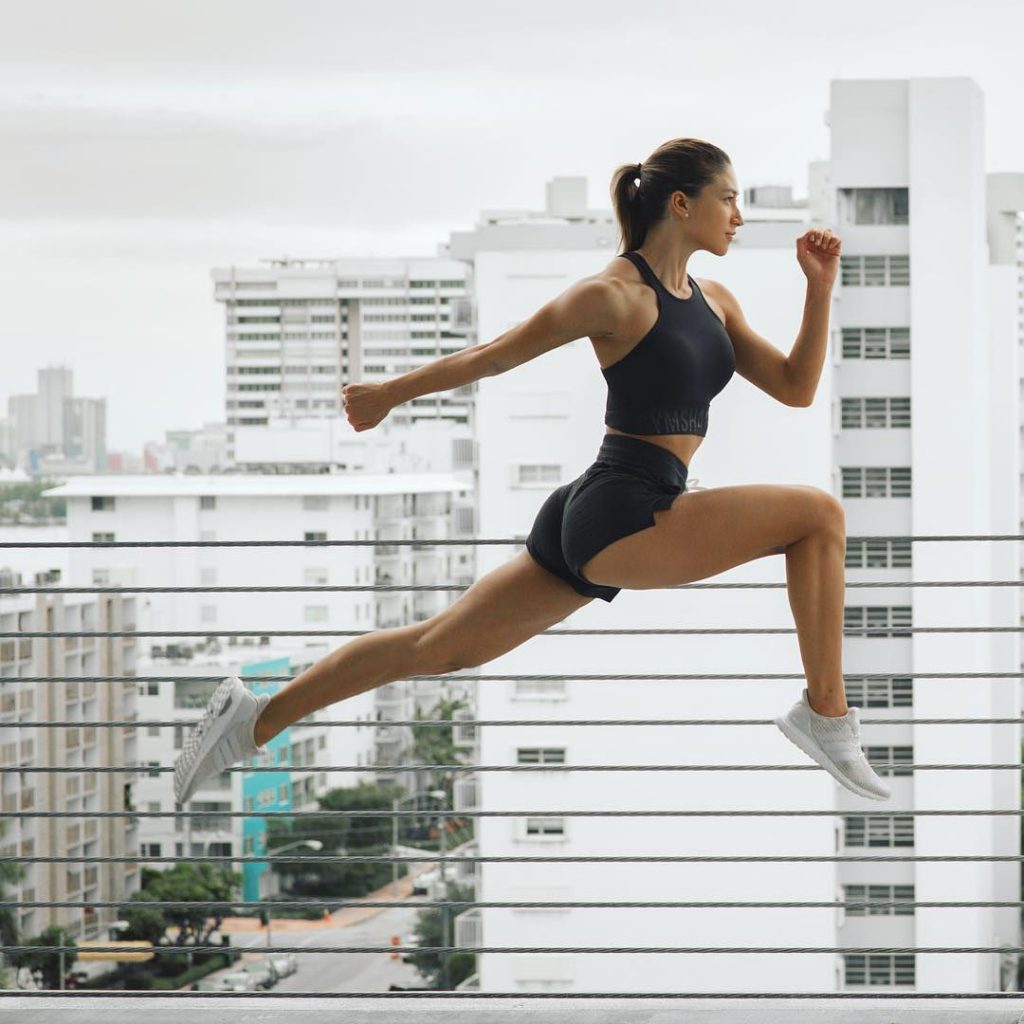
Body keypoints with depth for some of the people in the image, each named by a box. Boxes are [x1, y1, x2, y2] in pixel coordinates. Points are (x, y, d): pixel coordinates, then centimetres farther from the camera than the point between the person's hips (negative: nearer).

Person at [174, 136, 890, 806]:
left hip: (590, 528, 9)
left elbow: (795, 388, 14)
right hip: (620, 518, -9)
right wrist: (387, 394, 8)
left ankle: (257, 718, 16)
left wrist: (821, 286, 5)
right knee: (818, 513, -13)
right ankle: (827, 711, -10)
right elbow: (493, 355, -1)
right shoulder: (614, 294, -10)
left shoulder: (714, 302, 15)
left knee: (436, 647, 11)